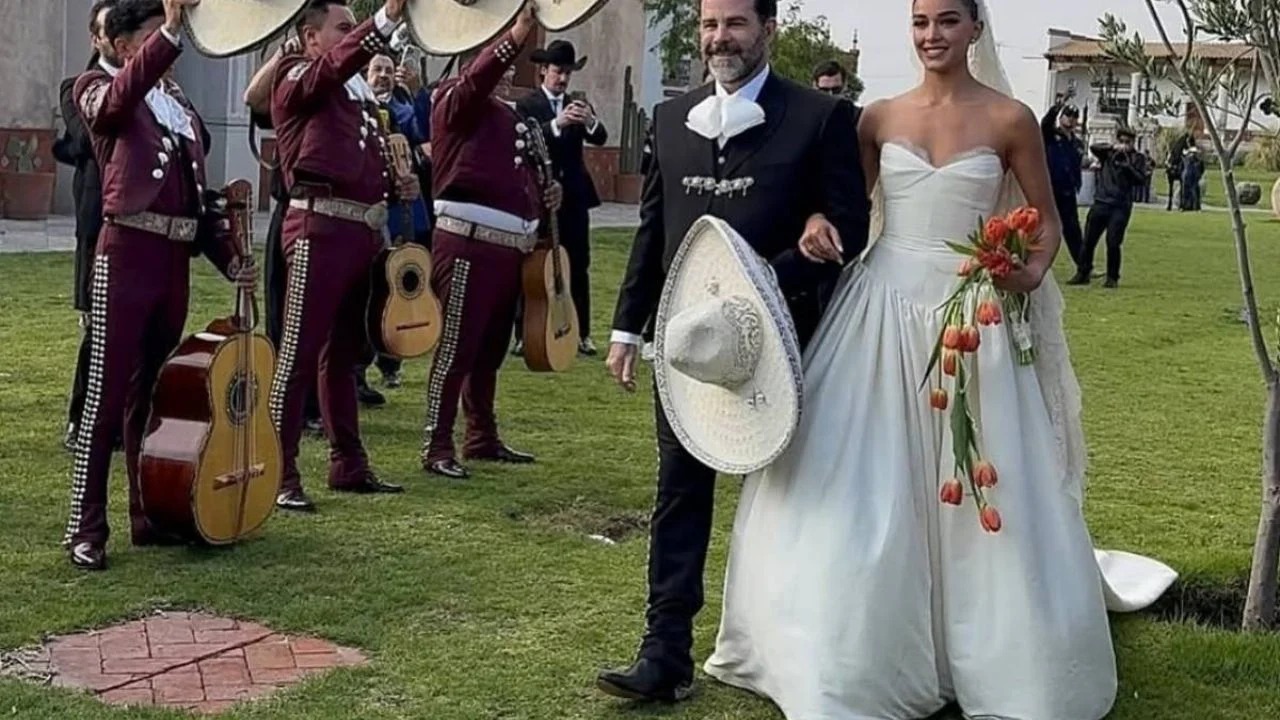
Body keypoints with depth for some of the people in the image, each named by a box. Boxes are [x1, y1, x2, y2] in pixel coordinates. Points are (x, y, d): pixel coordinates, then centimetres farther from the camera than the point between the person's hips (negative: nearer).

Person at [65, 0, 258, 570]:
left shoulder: (178, 102, 20)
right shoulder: (96, 87, 2)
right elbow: (120, 98, -25)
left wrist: (228, 257, 13)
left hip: (176, 257, 7)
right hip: (127, 251, -6)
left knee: (154, 392, 12)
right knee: (108, 391, -6)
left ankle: (149, 515, 20)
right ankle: (85, 528, -1)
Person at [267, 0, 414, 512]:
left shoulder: (360, 92, 21)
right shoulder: (297, 78, -2)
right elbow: (338, 62, -25)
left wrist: (397, 185, 10)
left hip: (364, 230, 8)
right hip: (320, 228, -8)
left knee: (344, 352, 15)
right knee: (299, 353, -7)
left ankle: (349, 465, 22)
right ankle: (279, 474, -4)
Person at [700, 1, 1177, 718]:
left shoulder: (1010, 120, -1)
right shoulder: (881, 118, 6)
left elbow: (1047, 220, 6)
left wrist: (1033, 275, -13)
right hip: (884, 310, 2)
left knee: (978, 486, 3)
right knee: (866, 484, 3)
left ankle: (994, 659, 21)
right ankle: (866, 653, 19)